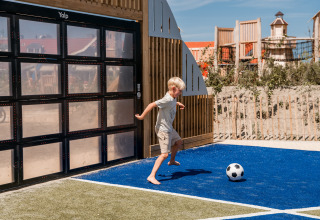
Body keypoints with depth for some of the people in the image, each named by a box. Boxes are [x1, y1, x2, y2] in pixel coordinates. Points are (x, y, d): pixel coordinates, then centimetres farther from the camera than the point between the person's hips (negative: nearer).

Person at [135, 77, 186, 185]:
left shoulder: (172, 98, 5)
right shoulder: (167, 100, -26)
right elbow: (152, 104, -30)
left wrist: (177, 103, 36)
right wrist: (142, 116, -23)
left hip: (169, 128, 10)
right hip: (163, 129, -10)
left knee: (178, 142, 29)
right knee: (165, 154, -14)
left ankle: (172, 161, 53)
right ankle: (152, 176, -16)